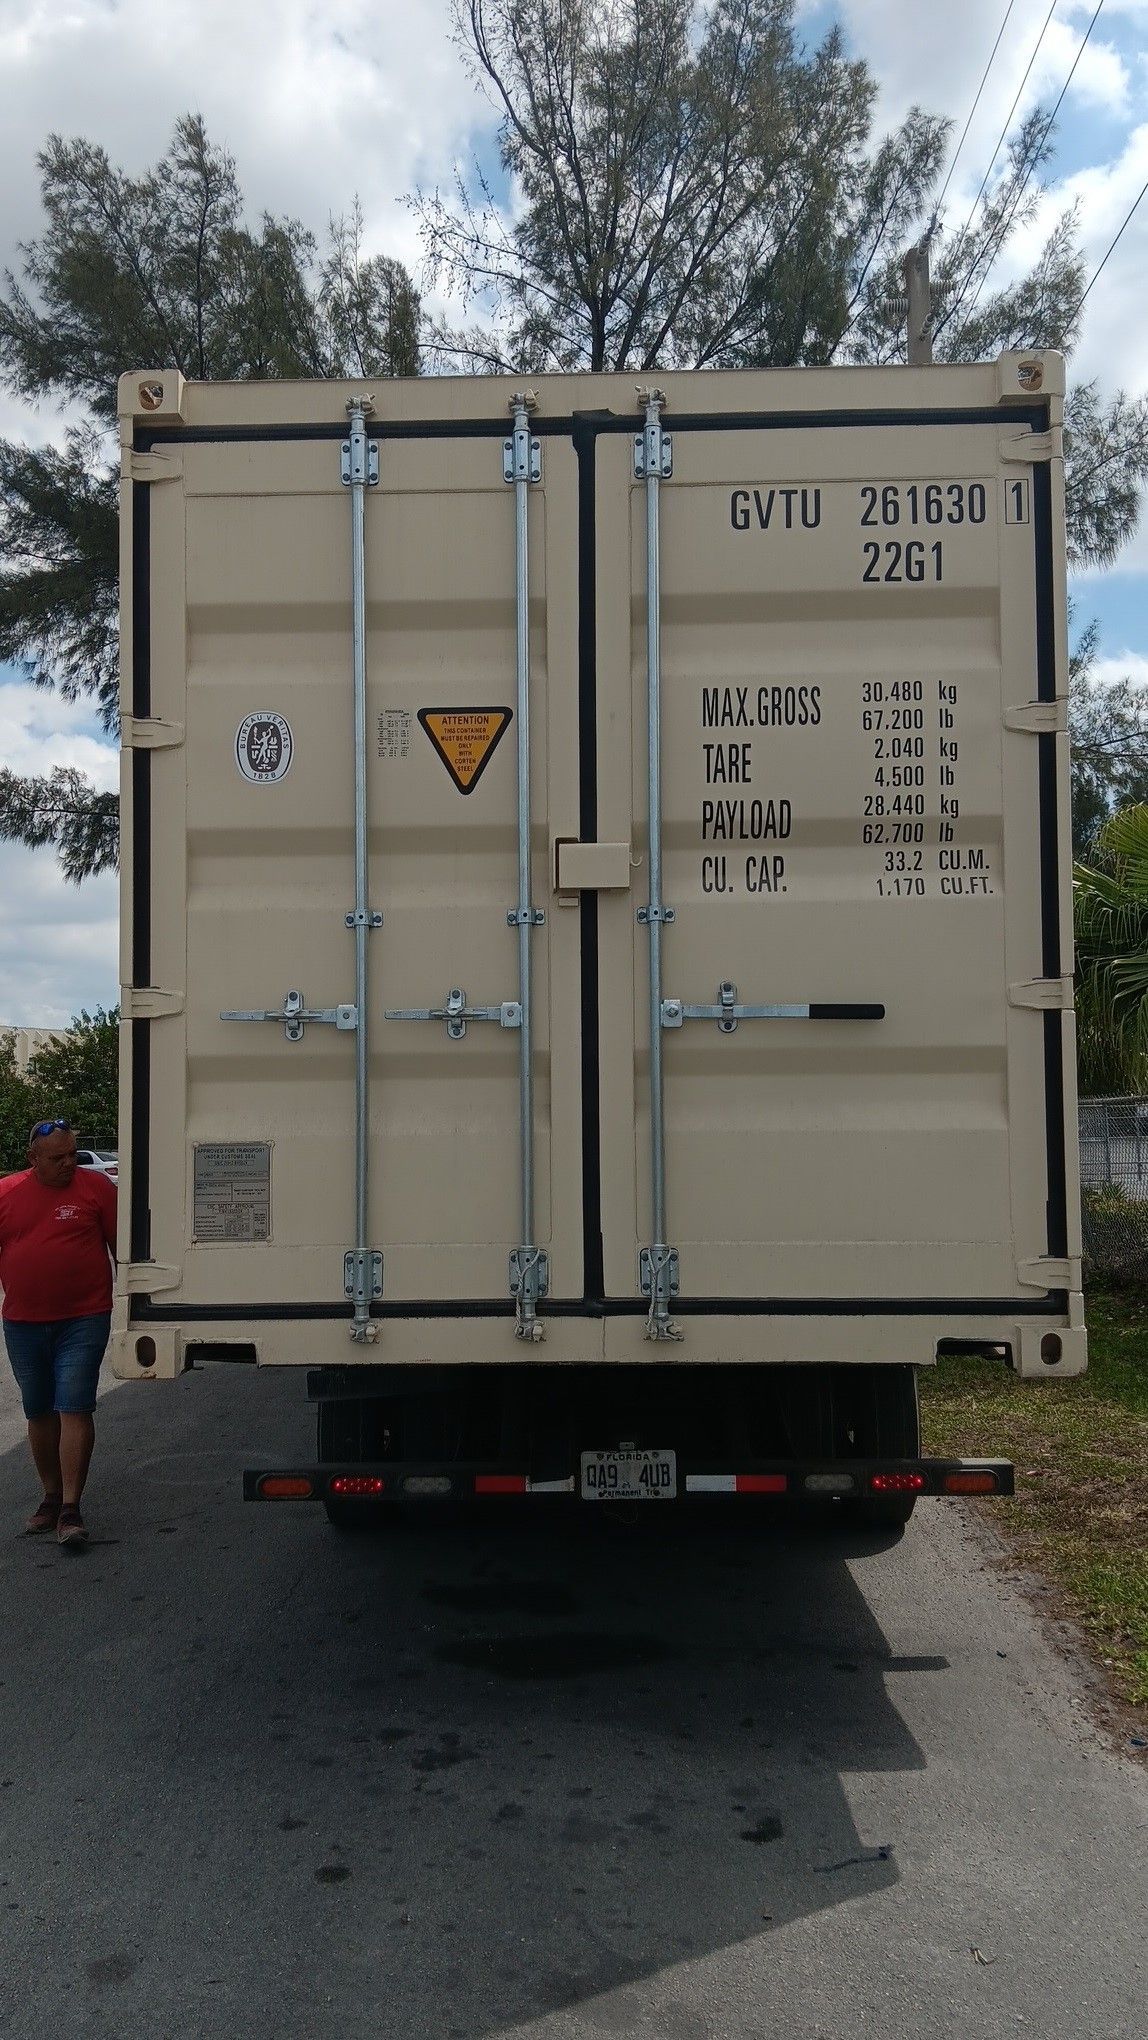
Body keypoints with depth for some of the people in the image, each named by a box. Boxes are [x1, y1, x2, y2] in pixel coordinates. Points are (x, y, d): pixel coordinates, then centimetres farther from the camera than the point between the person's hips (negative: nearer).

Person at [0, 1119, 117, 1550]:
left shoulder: (96, 1187, -5)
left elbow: (121, 1247, 0)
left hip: (83, 1320, -3)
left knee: (74, 1409, -7)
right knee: (38, 1412, 13)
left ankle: (71, 1509, -4)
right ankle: (51, 1497, 28)